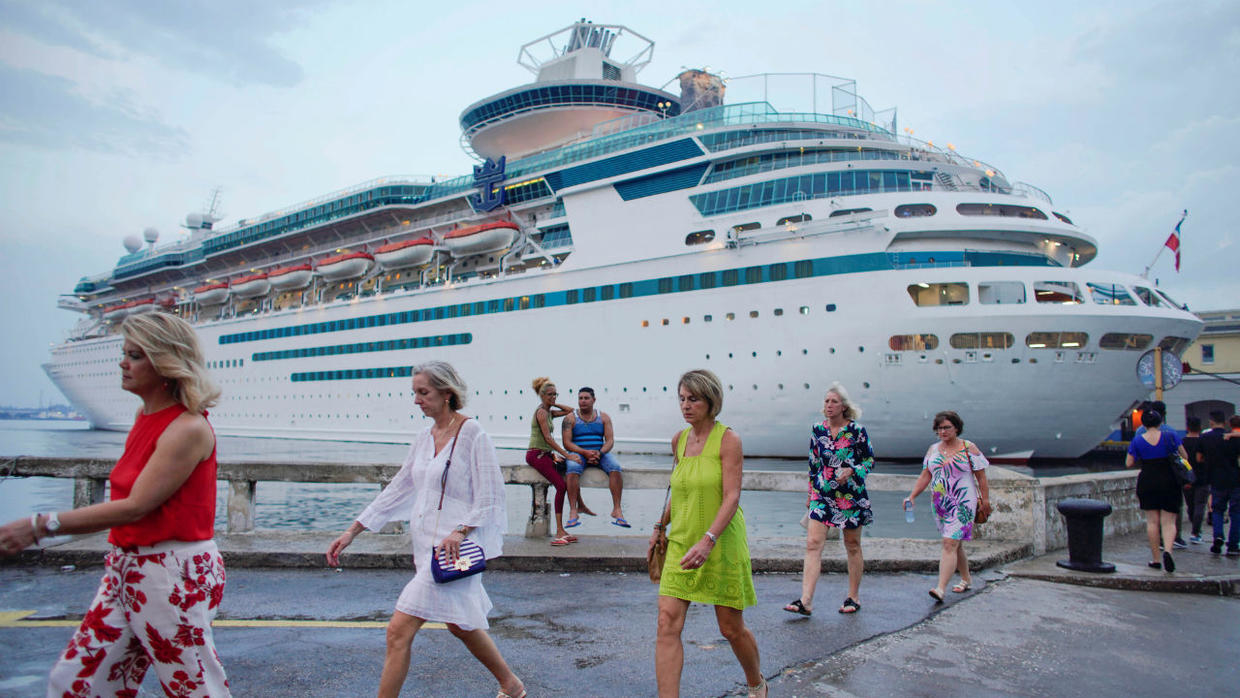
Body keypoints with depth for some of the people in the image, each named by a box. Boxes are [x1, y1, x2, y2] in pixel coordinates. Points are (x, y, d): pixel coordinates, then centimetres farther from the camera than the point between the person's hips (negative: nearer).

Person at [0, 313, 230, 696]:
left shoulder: (189, 429, -18)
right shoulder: (145, 419, 9)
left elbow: (135, 506, -22)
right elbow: (127, 497, 7)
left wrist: (40, 525, -20)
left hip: (172, 575, -9)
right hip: (126, 569, 9)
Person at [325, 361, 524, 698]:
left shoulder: (472, 433, -12)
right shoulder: (424, 439, 10)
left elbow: (490, 495, -12)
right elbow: (397, 490, 15)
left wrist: (460, 531, -24)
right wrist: (352, 531, 14)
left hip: (453, 546, -8)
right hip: (426, 544, 8)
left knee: (399, 630, -10)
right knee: (459, 625, 19)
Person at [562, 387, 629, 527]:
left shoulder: (604, 417, 11)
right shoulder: (570, 418, 5)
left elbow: (610, 440, 3)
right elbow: (567, 443, -4)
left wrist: (600, 453, -18)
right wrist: (585, 452, -19)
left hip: (600, 453, 2)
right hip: (578, 453, -2)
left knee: (615, 467, -28)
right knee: (572, 468, -36)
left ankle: (617, 509, -30)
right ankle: (573, 511, -37)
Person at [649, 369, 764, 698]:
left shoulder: (728, 439, -11)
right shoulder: (679, 440, 7)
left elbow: (732, 498, -19)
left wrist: (707, 540, -30)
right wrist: (660, 526, 25)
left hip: (721, 545, -5)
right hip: (681, 544, 5)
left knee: (731, 628, 10)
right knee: (667, 625, -8)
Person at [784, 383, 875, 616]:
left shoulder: (856, 431, -5)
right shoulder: (818, 431, 5)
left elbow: (870, 460, 1)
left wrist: (851, 471, -17)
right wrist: (811, 493, 15)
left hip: (851, 495, -3)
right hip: (823, 495, 3)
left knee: (852, 546, 9)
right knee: (813, 543, -9)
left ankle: (854, 597, 25)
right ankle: (806, 601, -11)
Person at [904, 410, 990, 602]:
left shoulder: (969, 448, -3)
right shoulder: (933, 449, 10)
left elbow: (981, 476, -1)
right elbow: (925, 476, 9)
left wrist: (985, 499, -3)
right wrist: (911, 496, 0)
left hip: (962, 504, -5)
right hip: (939, 504, 5)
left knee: (950, 544, -14)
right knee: (956, 544, 16)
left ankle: (940, 589, -21)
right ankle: (966, 579, 35)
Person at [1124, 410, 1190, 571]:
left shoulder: (1137, 441, -3)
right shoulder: (1170, 436, -4)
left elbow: (1128, 463, 0)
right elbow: (1185, 457, 3)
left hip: (1147, 483, 0)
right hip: (1170, 482, 0)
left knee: (1152, 521, 8)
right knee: (1169, 522, 3)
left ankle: (1155, 559, 10)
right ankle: (1167, 550, -22)